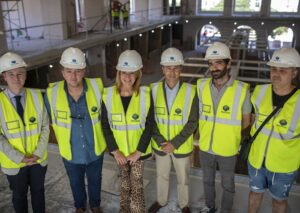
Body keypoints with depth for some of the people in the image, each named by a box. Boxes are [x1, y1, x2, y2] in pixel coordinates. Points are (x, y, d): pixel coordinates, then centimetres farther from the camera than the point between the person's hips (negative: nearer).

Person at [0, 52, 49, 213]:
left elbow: (45, 126, -5)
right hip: (13, 162, -1)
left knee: (38, 191, 22)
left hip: (38, 159, 2)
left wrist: (38, 153, -13)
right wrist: (19, 157, -17)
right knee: (19, 195, 19)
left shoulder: (36, 96, -9)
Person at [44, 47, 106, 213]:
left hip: (95, 150, 0)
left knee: (95, 181, 25)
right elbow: (52, 121, -1)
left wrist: (99, 136, 6)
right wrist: (63, 142, 8)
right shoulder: (52, 93, -20)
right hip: (70, 153, 0)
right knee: (76, 184, 25)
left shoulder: (97, 87, -20)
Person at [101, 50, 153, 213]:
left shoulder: (145, 95, -14)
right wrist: (115, 151, -10)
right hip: (119, 150, 2)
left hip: (138, 150, -2)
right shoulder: (108, 95, -11)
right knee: (124, 179, 21)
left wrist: (138, 152, -13)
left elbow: (149, 126, -11)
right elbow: (105, 126, -6)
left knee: (136, 183, 7)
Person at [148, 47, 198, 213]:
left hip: (181, 146, -2)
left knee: (183, 178, 19)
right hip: (160, 146, 2)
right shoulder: (154, 89, -10)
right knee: (161, 175, 23)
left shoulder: (190, 91, -16)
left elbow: (192, 123, -13)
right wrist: (160, 142, -14)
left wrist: (174, 143, -18)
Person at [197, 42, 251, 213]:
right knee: (208, 180, 24)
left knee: (228, 185, 18)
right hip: (205, 147, 3)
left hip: (228, 150, -3)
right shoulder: (202, 86, -8)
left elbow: (246, 122, -4)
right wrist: (203, 137, 6)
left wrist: (239, 142, 4)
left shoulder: (242, 90, -17)